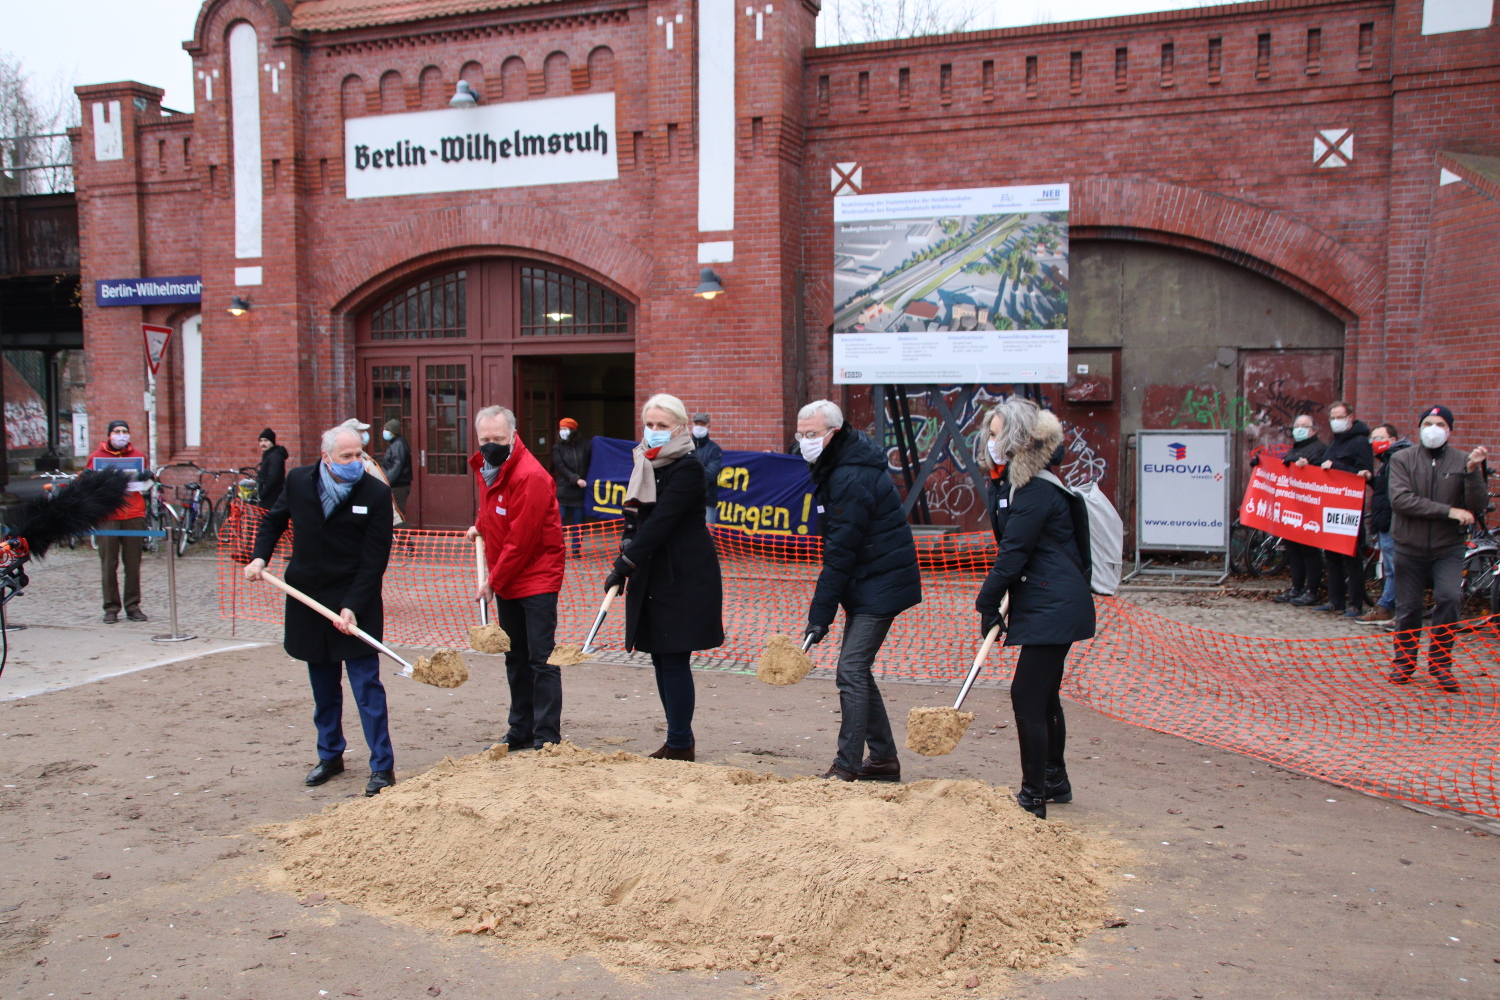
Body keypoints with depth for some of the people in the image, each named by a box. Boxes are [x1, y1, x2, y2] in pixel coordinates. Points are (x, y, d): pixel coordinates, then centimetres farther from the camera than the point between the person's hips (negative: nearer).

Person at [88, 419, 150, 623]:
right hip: (108, 516, -1)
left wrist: (147, 478, -2)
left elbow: (145, 488, 20)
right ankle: (111, 607, 5)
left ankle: (133, 606, 9)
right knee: (108, 564, -2)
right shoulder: (97, 456, 8)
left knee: (133, 564, 2)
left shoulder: (138, 455, 12)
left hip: (133, 515, 1)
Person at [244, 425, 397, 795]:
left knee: (367, 684, -5)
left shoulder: (376, 493, -12)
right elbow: (274, 521, 18)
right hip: (308, 599, 4)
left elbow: (375, 559, -13)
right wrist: (260, 557, 2)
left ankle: (382, 767, 1)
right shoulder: (298, 481, -1)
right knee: (322, 686, 15)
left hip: (356, 602, -4)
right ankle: (330, 756, 30)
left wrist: (352, 607, -19)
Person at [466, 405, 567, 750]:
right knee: (516, 659, 15)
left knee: (541, 660, -5)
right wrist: (480, 526, 11)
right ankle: (521, 731, 25)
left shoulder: (530, 476, -22)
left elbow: (521, 540, -21)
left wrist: (493, 582, -14)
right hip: (505, 582, 9)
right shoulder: (485, 467, 6)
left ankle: (546, 737, 2)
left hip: (537, 579, -9)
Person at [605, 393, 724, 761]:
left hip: (684, 578, -8)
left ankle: (680, 744, 4)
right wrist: (627, 562, 4)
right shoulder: (647, 464, 13)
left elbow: (661, 523, -20)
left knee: (674, 659, -5)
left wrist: (624, 564, -20)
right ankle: (679, 738, 22)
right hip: (653, 577, 8)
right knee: (661, 658, 11)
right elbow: (637, 518, 17)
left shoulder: (687, 469, -13)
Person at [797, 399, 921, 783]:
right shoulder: (837, 467, 10)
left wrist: (820, 616, -21)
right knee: (857, 670, 13)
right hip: (869, 583, 10)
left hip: (879, 587, -10)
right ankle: (883, 758, 23)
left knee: (851, 671, -10)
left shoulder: (851, 480, -22)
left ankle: (847, 767, -3)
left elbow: (840, 554, -23)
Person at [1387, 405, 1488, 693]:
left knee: (1450, 596, -21)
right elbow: (1400, 500, -16)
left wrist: (1473, 471, -22)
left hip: (1448, 548, 0)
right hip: (1410, 547, 0)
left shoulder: (1462, 461, 0)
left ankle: (1440, 662, -4)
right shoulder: (1402, 459, -1)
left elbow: (1478, 507, -8)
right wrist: (1448, 511, -21)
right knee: (1408, 608, 8)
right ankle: (1404, 661, 29)